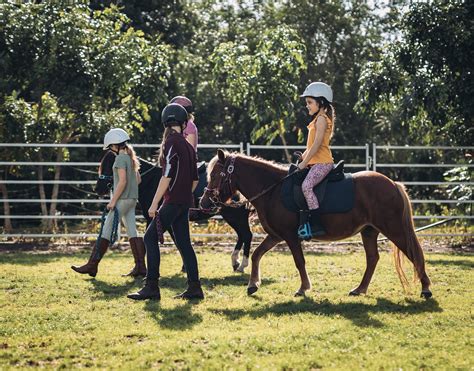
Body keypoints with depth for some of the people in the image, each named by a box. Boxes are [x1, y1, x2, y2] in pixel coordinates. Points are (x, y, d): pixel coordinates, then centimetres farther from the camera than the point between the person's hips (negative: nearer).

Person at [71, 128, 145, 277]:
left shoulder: (121, 158, -13)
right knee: (132, 232, 7)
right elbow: (138, 180, 20)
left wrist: (113, 200, -18)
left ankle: (92, 265, -5)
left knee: (106, 231, -6)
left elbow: (122, 181, -20)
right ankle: (140, 266, 3)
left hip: (123, 199, -9)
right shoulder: (132, 157, 14)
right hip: (133, 199, 9)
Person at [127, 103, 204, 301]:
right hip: (185, 201, 8)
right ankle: (194, 288, 10)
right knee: (183, 242, 11)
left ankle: (152, 287, -9)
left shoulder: (171, 143, -11)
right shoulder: (188, 146, 13)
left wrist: (154, 203, -15)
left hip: (173, 201, -8)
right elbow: (194, 179, 15)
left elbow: (167, 176, -17)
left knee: (151, 238, -6)